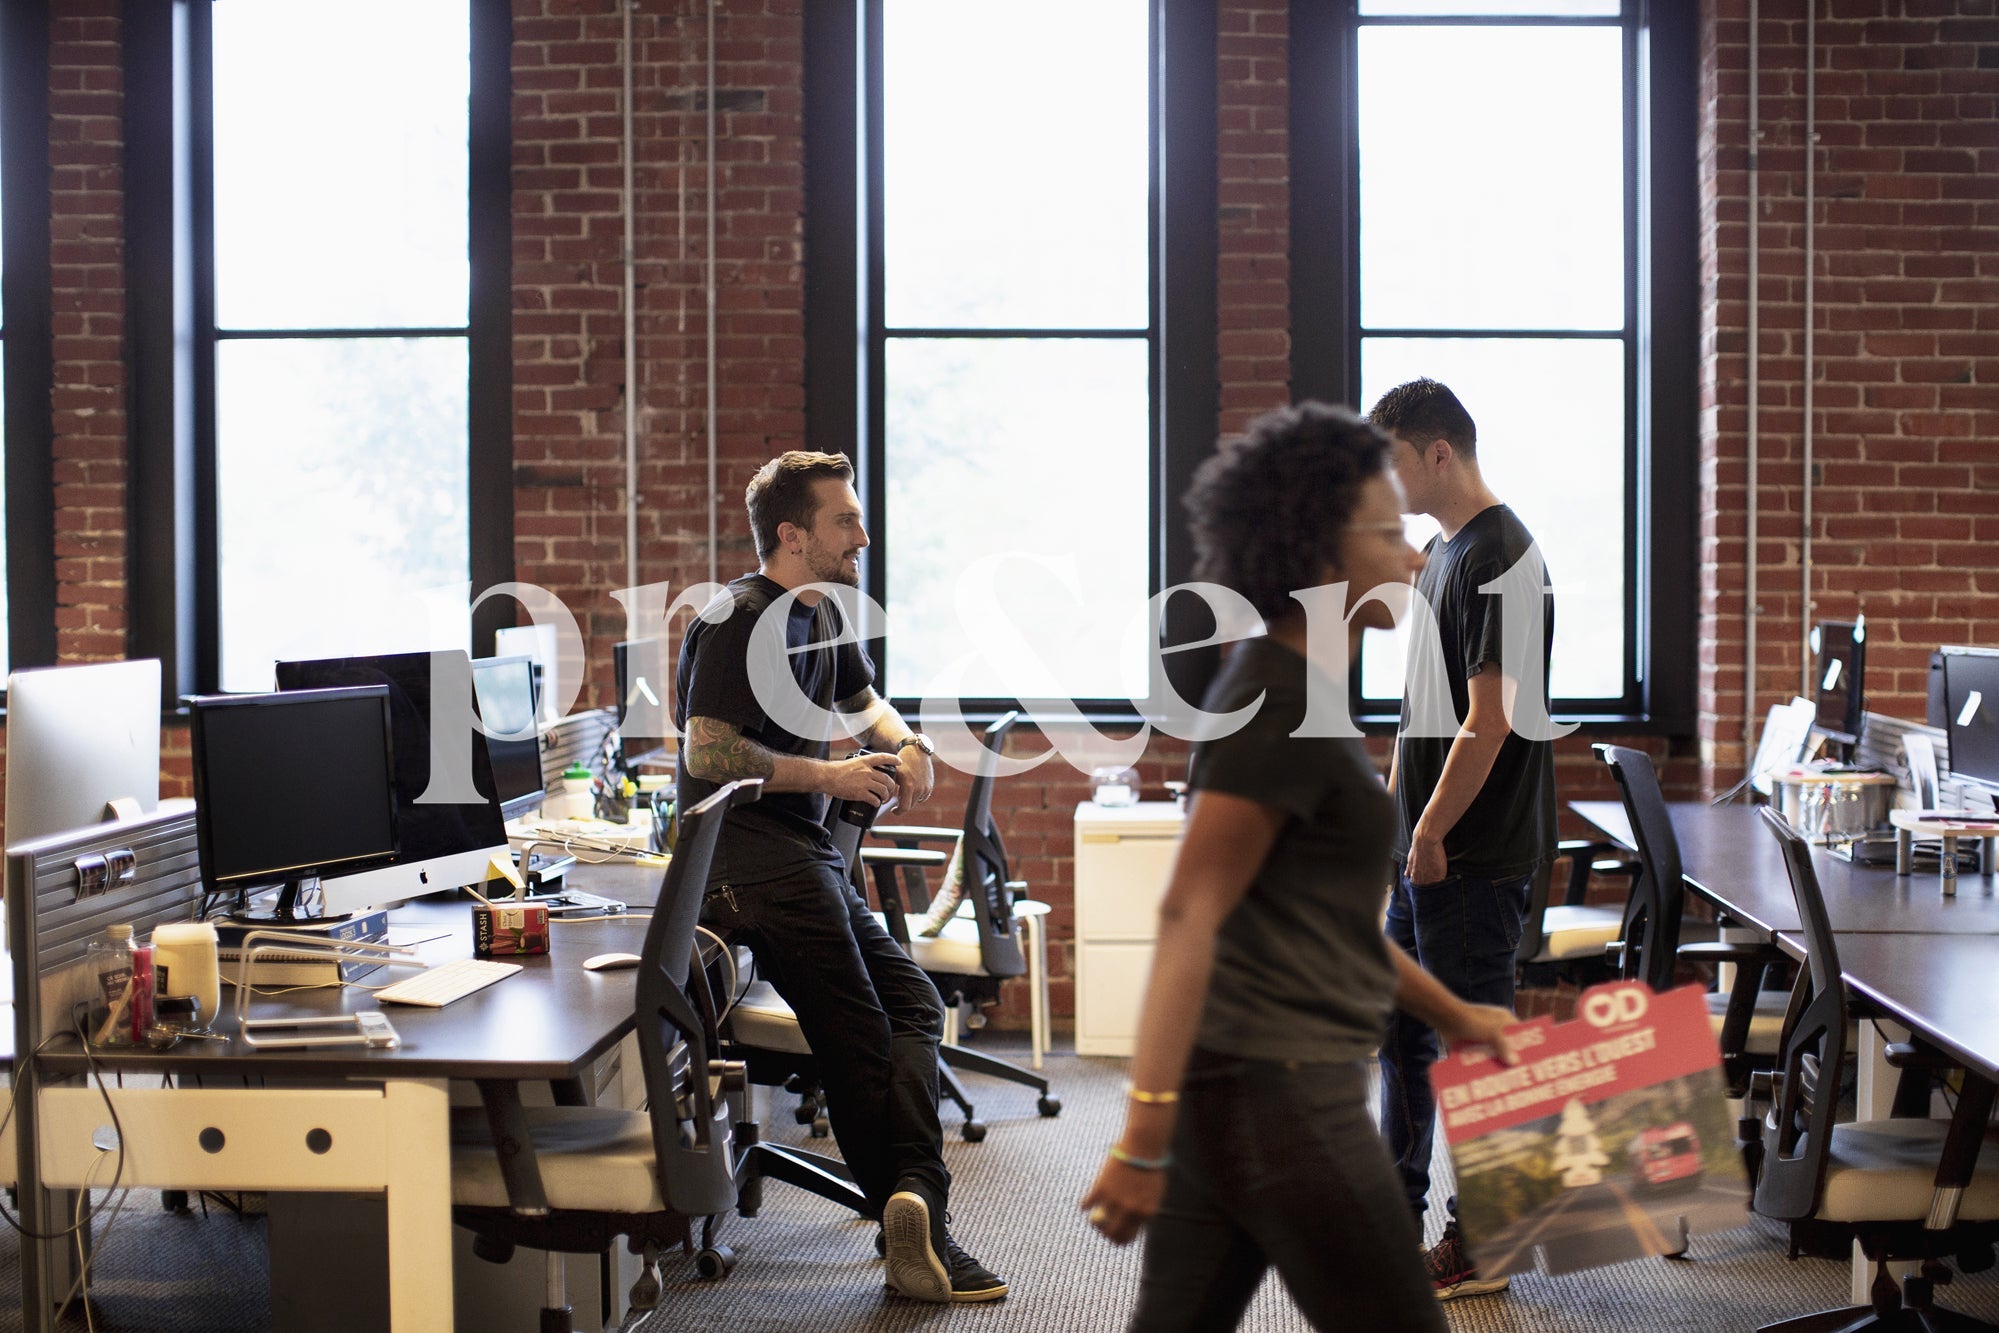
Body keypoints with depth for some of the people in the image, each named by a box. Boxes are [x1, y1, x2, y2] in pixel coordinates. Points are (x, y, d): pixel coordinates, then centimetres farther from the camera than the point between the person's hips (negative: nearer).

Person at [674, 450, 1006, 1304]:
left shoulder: (825, 617, 19)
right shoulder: (739, 621, -11)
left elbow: (863, 701, 37)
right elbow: (707, 753, -20)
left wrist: (904, 743, 13)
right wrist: (830, 775, -17)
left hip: (803, 850, 10)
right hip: (749, 850, -10)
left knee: (912, 1004, 2)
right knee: (858, 1036, -14)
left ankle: (915, 1220, -10)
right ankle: (915, 1217, -14)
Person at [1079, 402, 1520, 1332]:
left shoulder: (1290, 688, 14)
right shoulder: (1279, 706, -16)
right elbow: (1189, 917, -23)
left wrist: (1449, 1013, 27)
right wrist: (1146, 1135, -26)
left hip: (1225, 1083, 9)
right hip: (1277, 1092, -9)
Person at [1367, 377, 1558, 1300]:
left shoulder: (1498, 560, -17)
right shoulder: (1441, 552, 13)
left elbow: (1487, 722, -21)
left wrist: (1431, 834, -17)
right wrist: (1393, 815, 16)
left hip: (1473, 857, -10)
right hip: (1424, 850, 10)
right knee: (1401, 1027, 17)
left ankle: (1479, 1244, 11)